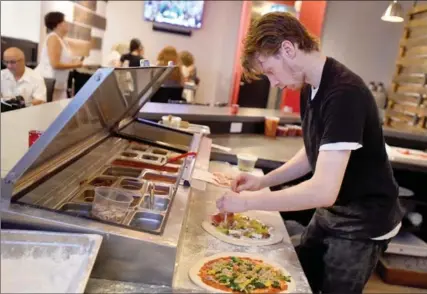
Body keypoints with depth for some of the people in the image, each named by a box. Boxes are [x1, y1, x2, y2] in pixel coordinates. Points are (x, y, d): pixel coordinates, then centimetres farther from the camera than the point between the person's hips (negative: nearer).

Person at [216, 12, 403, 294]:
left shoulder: (345, 93, -29)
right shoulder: (311, 87, 0)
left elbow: (323, 191, -34)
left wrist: (248, 201, -25)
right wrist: (264, 181, -1)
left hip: (364, 222, -8)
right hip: (330, 210, 8)